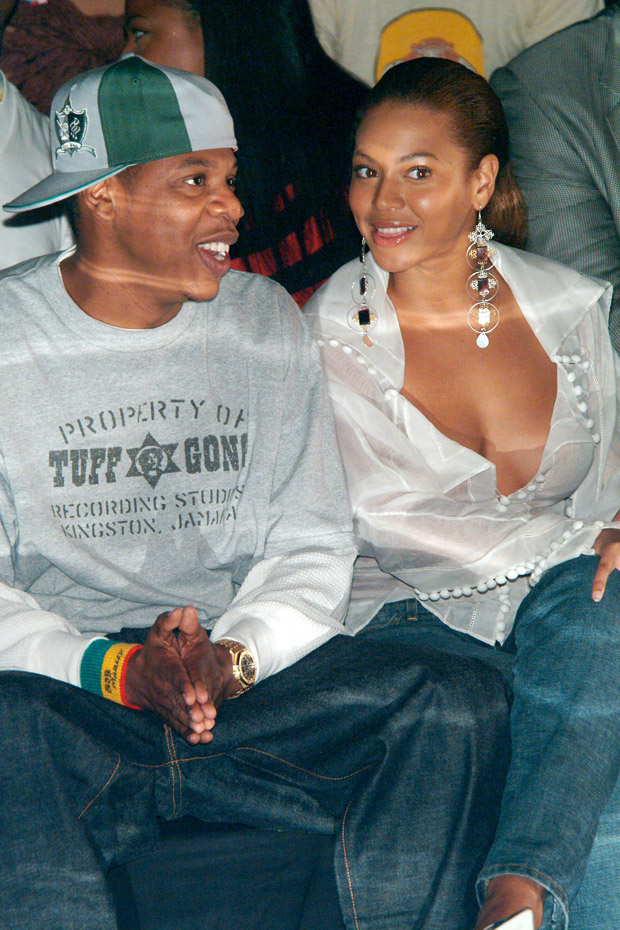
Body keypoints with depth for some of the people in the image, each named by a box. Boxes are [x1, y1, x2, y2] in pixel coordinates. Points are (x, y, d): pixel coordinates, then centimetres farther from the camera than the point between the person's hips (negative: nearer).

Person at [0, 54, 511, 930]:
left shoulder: (267, 322, 14)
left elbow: (312, 549, 11)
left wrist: (230, 657, -10)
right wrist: (122, 670, -19)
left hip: (253, 683, 3)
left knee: (463, 708, -23)